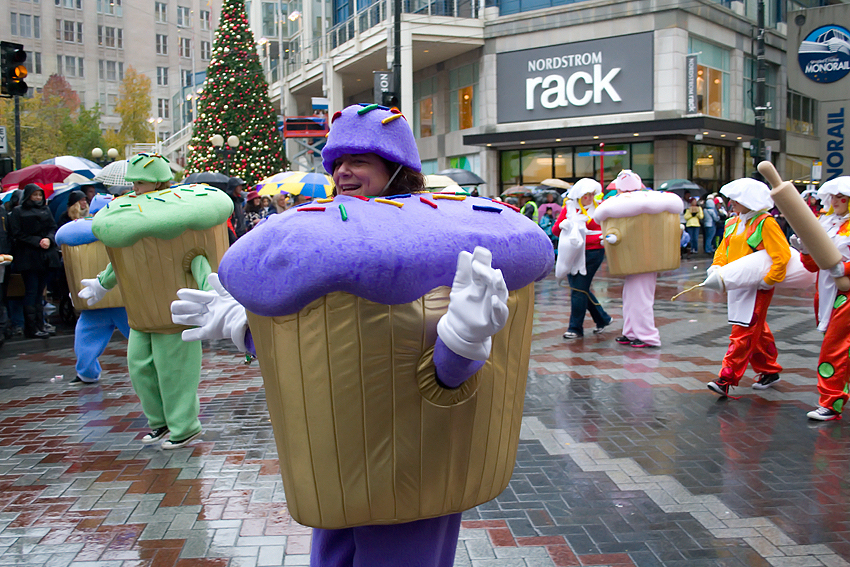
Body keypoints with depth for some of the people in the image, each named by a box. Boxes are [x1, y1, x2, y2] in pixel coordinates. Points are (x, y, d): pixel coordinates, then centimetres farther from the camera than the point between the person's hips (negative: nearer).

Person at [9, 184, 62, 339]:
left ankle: (40, 325, 10)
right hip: (28, 258, -4)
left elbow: (53, 228, 10)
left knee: (40, 290, 6)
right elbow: (17, 234, -3)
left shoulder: (46, 210, 16)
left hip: (46, 256, 4)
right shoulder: (18, 212, 4)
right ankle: (31, 328, -3)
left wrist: (49, 239, -10)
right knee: (31, 291, -6)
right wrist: (37, 242, -12)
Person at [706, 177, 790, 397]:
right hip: (736, 285, 8)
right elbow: (723, 249, 16)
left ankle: (727, 379, -12)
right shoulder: (732, 223, 11)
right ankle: (769, 371, 32)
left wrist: (768, 281, -19)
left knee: (743, 333, -9)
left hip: (756, 288, -8)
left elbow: (782, 255, -19)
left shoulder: (765, 223, -13)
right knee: (757, 331, 18)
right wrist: (716, 268, -2)